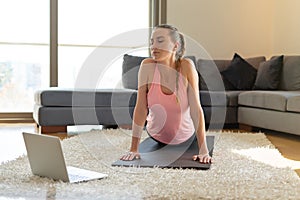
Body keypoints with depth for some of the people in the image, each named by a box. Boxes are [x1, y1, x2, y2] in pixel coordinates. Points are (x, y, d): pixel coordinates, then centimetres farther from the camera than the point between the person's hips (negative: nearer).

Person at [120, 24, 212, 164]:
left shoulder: (186, 66, -26)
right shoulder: (147, 66, -24)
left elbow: (196, 109, -28)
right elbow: (140, 108, -23)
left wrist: (204, 151, -33)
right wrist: (134, 149, -25)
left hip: (186, 137, 0)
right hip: (156, 137, 1)